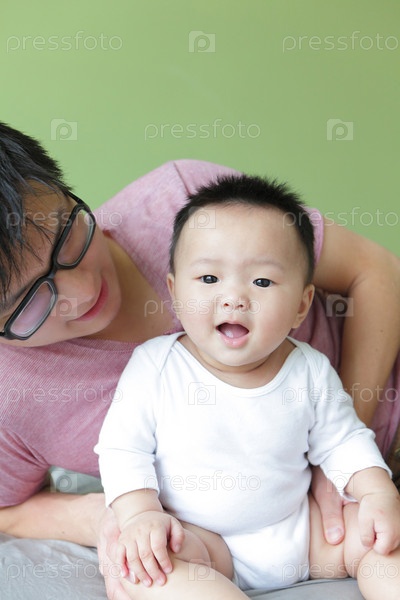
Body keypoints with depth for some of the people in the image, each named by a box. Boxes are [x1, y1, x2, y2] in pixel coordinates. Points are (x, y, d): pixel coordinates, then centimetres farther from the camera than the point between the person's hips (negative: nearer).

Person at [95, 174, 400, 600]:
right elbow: (123, 448, -8)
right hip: (196, 536, -2)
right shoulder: (154, 365, -12)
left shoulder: (311, 370, -5)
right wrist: (140, 515, -22)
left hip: (300, 526, 3)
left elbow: (343, 441, 6)